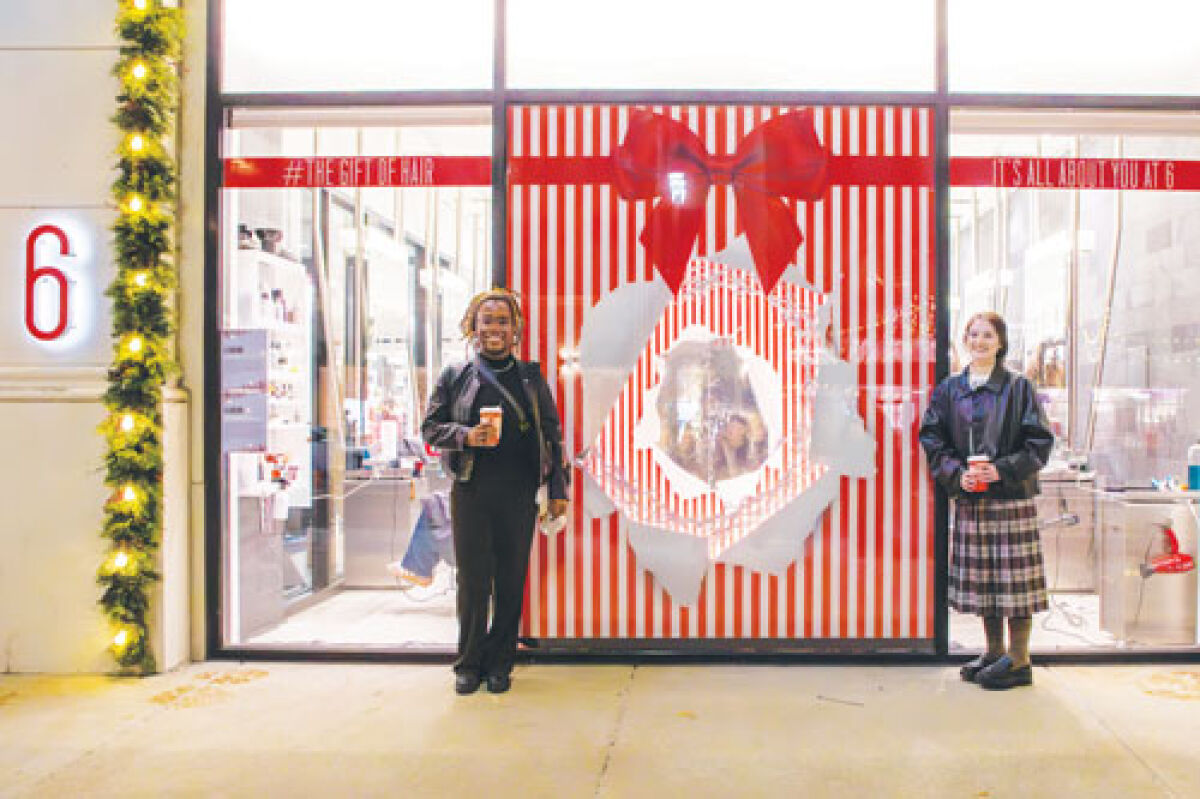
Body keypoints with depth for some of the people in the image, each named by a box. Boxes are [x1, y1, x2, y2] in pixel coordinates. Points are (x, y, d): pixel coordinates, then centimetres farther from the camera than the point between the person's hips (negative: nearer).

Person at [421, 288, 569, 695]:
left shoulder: (531, 376, 10)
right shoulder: (455, 376, 7)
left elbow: (552, 433, 10)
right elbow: (430, 427, 8)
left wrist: (557, 489, 4)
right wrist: (466, 436, -13)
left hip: (519, 493, 1)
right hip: (470, 493, -1)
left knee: (511, 581, 6)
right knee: (472, 581, 3)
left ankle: (500, 663, 20)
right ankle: (468, 664, 19)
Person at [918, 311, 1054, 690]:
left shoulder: (1018, 387, 0)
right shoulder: (949, 389, 9)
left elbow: (1039, 441, -3)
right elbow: (932, 437, 7)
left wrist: (1003, 469, -15)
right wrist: (956, 473, -9)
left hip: (1012, 498, -3)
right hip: (969, 498, 4)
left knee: (1014, 575, -2)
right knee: (981, 578, 9)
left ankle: (1019, 659, 9)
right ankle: (994, 651, 22)